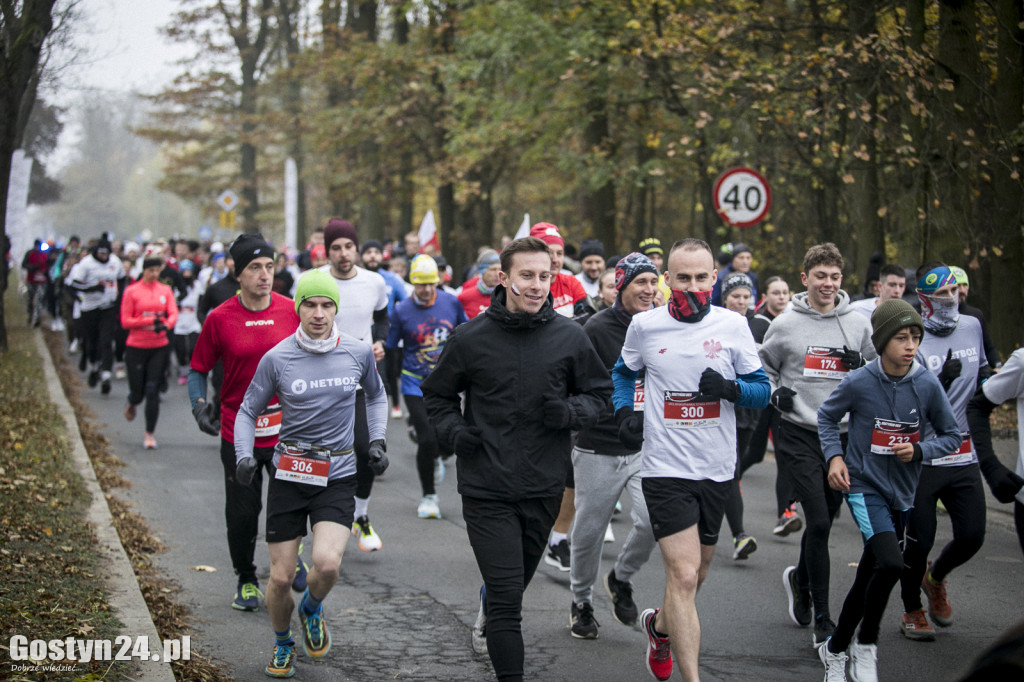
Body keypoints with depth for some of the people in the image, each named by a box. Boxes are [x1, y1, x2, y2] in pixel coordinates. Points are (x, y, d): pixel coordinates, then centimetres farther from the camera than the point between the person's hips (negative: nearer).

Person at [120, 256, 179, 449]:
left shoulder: (165, 290, 6)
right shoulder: (131, 291, -3)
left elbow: (173, 314, -5)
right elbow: (125, 321, -6)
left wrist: (166, 324, -28)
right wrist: (151, 321, -17)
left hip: (160, 348, 2)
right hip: (136, 348, -2)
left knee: (153, 391, -3)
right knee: (138, 392, 3)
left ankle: (150, 434, 7)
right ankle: (131, 404, 41)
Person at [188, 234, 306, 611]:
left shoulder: (292, 311, -2)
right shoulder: (220, 318, -5)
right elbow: (198, 370, 4)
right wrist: (199, 404, -11)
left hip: (287, 431, 1)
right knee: (242, 513, 6)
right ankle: (246, 580, 27)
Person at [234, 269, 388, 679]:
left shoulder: (358, 353, -1)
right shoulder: (277, 358, -6)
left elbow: (376, 395, 20)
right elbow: (248, 412, 4)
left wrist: (377, 439, 6)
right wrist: (244, 455, -13)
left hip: (338, 477, 0)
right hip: (289, 475, 0)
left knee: (327, 563, -22)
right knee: (281, 577, 1)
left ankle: (312, 610, 13)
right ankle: (282, 644, 31)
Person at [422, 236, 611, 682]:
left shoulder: (570, 337, -2)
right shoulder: (471, 338, -5)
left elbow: (599, 394, 10)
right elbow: (437, 395, 11)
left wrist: (569, 411, -11)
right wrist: (453, 430, -7)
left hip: (544, 488, 3)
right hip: (486, 489, -3)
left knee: (518, 578, 24)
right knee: (506, 593, -10)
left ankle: (488, 612, 56)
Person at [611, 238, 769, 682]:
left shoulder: (733, 325, -2)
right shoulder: (644, 326, -2)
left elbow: (762, 391, 2)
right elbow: (624, 372, 18)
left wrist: (731, 388, -18)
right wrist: (624, 412, 0)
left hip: (717, 470, 3)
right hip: (665, 469, -3)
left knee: (693, 575, 19)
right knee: (684, 576, -14)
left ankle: (659, 625, 49)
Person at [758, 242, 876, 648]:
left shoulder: (859, 325, 7)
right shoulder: (785, 325, 1)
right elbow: (761, 368, 13)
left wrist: (862, 368, -5)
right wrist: (774, 392, -6)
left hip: (842, 435, 3)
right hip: (798, 434, -3)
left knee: (823, 521, 13)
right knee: (818, 521, -12)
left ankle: (800, 579, 44)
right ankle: (822, 620, -5)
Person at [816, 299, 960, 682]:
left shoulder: (927, 385, -8)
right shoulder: (859, 383, -13)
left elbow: (951, 435, 4)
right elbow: (827, 416, 5)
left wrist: (919, 451, -13)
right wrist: (834, 457, -7)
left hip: (901, 492, 4)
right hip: (864, 486, -4)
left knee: (868, 579, 14)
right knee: (891, 563, -24)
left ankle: (836, 649, 34)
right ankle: (866, 644, -4)